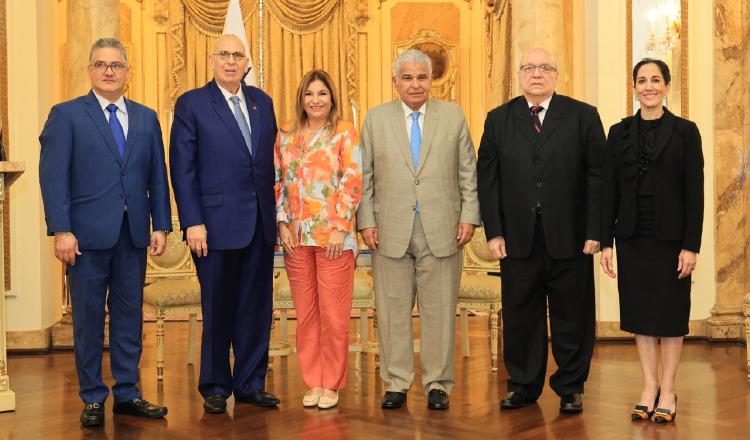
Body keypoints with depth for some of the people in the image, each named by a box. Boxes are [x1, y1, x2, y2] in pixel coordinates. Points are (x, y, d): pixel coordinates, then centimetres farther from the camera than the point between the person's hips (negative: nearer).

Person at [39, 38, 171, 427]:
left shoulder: (147, 118, 12)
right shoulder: (66, 115, 1)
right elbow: (53, 177, -6)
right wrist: (61, 230, -14)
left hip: (133, 234, 4)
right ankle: (92, 399, 15)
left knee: (129, 314, 8)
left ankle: (127, 394, 18)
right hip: (87, 233, -3)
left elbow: (157, 177, 10)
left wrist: (161, 225, 2)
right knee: (88, 317, 5)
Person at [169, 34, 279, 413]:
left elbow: (270, 160, 12)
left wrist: (274, 212, 5)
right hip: (217, 222, -4)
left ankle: (251, 383, 21)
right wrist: (192, 222, -12)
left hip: (260, 224, 4)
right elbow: (182, 168, -6)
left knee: (257, 308, 9)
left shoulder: (262, 102, 12)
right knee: (218, 310, 6)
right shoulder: (191, 104, -2)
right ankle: (215, 387, 20)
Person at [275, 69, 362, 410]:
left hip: (333, 236, -4)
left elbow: (352, 184, -6)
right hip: (296, 237, 4)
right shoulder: (286, 139, 12)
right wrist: (282, 224, 0)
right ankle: (313, 382, 18)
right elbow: (278, 184, 12)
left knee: (333, 313, 0)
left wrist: (340, 228, -12)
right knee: (305, 313, 8)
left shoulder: (345, 133, 0)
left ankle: (331, 384, 12)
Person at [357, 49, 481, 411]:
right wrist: (366, 221, -1)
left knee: (439, 309, 4)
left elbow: (468, 171, 8)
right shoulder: (376, 118, 8)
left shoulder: (453, 116, 8)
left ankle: (438, 384, 15)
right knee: (393, 310, 5)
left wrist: (468, 216, 0)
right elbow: (364, 175, 7)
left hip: (441, 231, 0)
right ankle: (396, 383, 15)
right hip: (390, 231, 0)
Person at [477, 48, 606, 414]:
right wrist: (493, 232, -2)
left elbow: (598, 175, -1)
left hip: (570, 238, -1)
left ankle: (570, 388, 21)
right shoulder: (498, 120, 8)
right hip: (518, 239, 2)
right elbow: (487, 179, 5)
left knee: (571, 316, 7)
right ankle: (523, 385, 23)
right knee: (520, 315, 9)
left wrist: (595, 231, -8)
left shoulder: (583, 116, 3)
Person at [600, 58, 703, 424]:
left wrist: (691, 245, -11)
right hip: (632, 238, 3)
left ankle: (667, 391, 16)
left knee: (670, 313, 5)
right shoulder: (620, 132, 5)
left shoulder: (685, 131, -2)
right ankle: (650, 387, 20)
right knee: (640, 313, 8)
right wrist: (605, 242, 0)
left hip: (670, 236, -3)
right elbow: (609, 191, 5)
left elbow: (695, 193, -5)